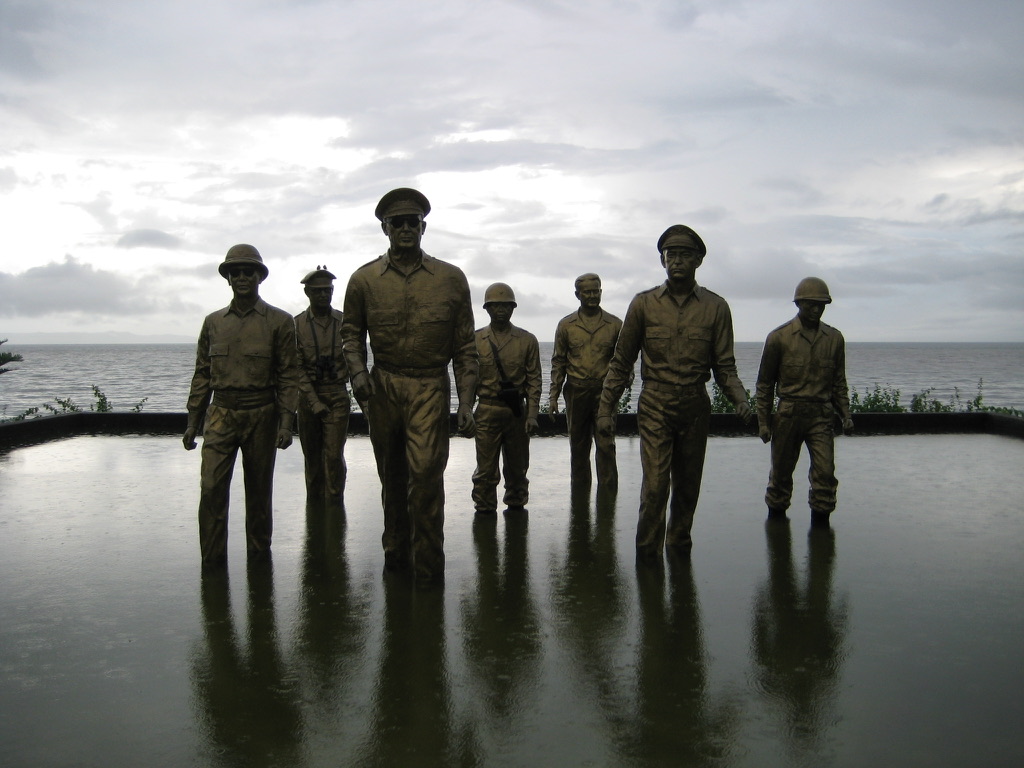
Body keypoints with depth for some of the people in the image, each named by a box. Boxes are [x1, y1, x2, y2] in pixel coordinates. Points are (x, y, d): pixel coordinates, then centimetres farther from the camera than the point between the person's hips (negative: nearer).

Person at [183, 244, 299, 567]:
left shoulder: (279, 321, 2)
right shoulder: (213, 322, 10)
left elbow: (288, 376, -1)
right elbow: (202, 374, 13)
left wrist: (285, 422, -10)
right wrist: (192, 422, 10)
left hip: (261, 415, -2)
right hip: (221, 415, 2)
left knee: (259, 491, 7)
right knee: (211, 488, -8)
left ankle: (258, 558, 21)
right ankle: (212, 564, 0)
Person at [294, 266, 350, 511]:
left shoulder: (344, 322, 2)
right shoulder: (296, 324, 0)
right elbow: (297, 368, -4)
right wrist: (314, 402, -11)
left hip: (337, 395, -1)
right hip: (308, 396, 1)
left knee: (334, 456, -8)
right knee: (312, 458, 9)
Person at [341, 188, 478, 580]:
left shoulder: (451, 279, 3)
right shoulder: (364, 279, 5)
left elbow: (465, 347, 4)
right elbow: (352, 332, 14)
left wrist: (466, 403, -2)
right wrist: (357, 371, -6)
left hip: (430, 388, -2)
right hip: (382, 386, 2)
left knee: (426, 472, -15)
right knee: (392, 476, 11)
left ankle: (428, 569, -4)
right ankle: (395, 555, 28)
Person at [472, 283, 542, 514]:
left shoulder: (527, 340, 5)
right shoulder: (476, 340, 5)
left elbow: (534, 380, 2)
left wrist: (532, 414, -5)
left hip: (517, 410, 1)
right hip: (486, 411, -1)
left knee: (517, 466, 12)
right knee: (486, 467, -1)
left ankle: (516, 504, 28)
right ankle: (484, 509, 12)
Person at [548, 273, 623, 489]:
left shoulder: (615, 324, 3)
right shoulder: (566, 325, 5)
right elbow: (558, 362, 7)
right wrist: (553, 395, 2)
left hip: (604, 392, -1)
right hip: (576, 392, 1)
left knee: (606, 445, -6)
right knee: (578, 446, 10)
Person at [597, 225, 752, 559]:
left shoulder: (715, 307, 2)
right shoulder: (644, 303, 0)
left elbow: (724, 366, 4)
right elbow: (621, 362, 6)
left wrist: (740, 398, -15)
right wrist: (605, 408, 3)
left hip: (696, 407, 2)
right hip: (655, 406, -2)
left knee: (688, 485, 11)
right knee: (655, 485, -10)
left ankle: (679, 544, 30)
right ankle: (647, 557, 5)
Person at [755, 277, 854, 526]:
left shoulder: (834, 338, 9)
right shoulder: (779, 337, 0)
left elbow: (839, 382, 16)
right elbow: (765, 383, 4)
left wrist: (845, 413, 3)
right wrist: (763, 421, 0)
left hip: (821, 416, 2)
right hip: (788, 414, -2)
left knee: (825, 471, -8)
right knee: (781, 472, 8)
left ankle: (821, 520, 4)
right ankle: (776, 516, 27)